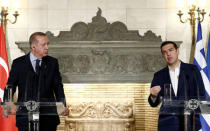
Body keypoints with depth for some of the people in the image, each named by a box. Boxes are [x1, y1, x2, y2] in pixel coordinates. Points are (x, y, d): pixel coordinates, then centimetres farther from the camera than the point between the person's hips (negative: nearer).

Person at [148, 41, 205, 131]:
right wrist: (154, 96, -13)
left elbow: (201, 95, 4)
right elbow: (153, 104, 9)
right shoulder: (159, 76, 12)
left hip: (190, 122, -1)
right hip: (167, 123, 2)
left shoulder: (192, 70, 7)